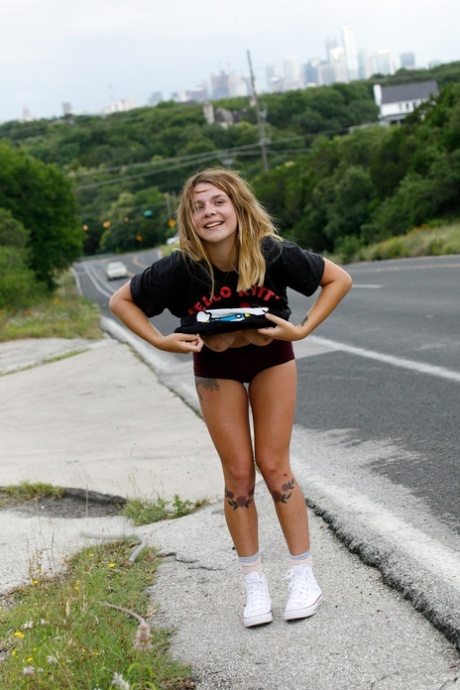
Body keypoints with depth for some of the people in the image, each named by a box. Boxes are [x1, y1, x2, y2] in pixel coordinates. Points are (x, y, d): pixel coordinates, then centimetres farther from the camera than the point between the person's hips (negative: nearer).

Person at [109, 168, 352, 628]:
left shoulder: (272, 254, -28)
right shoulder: (180, 268, -27)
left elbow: (339, 279, -14)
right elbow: (120, 301, -10)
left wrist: (303, 330, -21)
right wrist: (160, 341, -20)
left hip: (271, 356, -1)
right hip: (215, 368, 1)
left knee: (273, 466, -1)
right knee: (238, 473, 2)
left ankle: (304, 577, 12)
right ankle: (255, 585, 15)